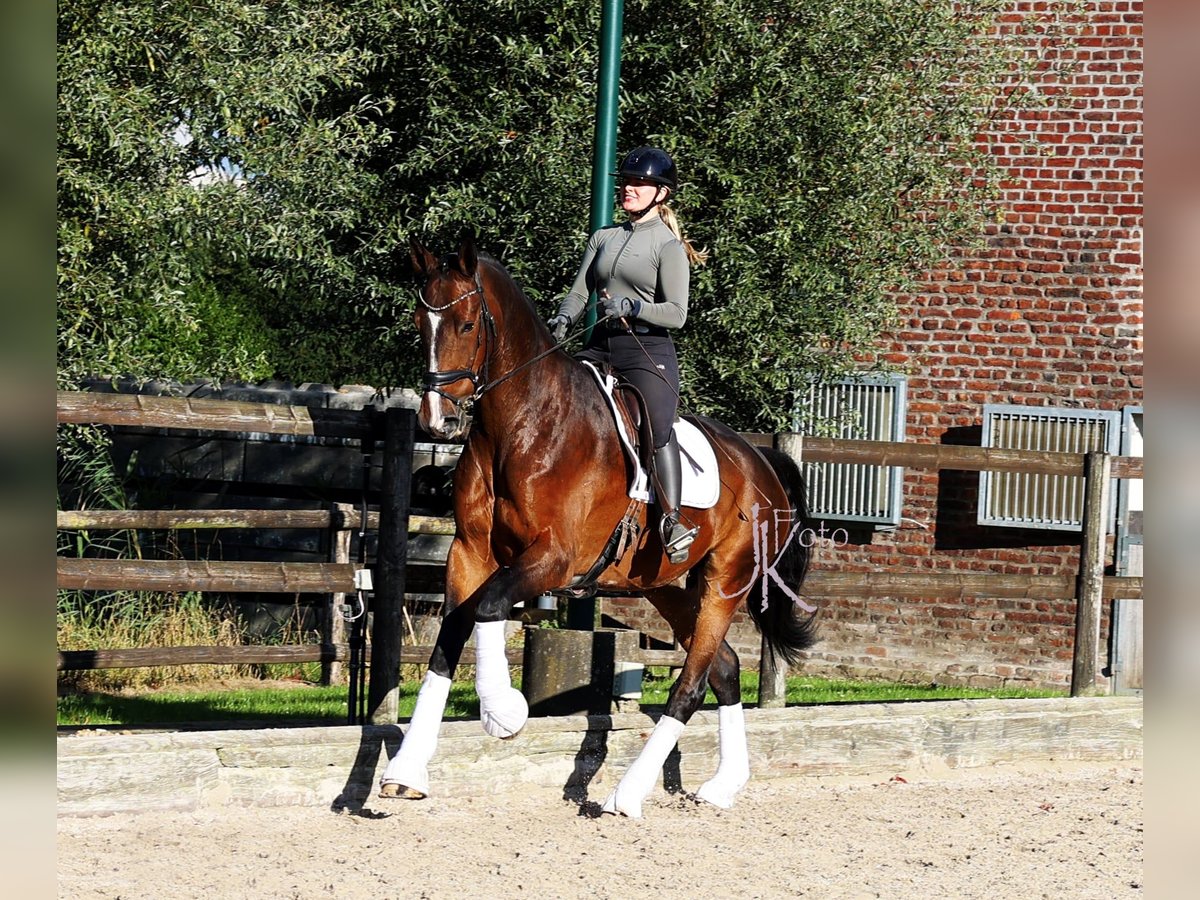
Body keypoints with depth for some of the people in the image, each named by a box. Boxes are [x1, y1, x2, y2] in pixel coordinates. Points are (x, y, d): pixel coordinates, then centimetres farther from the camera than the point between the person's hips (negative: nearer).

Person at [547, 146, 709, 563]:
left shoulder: (668, 246, 0)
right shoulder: (603, 239, 18)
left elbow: (676, 313, -7)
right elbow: (579, 292, 13)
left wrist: (632, 306, -22)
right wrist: (562, 320, -8)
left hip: (648, 351, -6)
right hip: (601, 348, 6)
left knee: (658, 430, -24)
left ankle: (672, 521, -28)